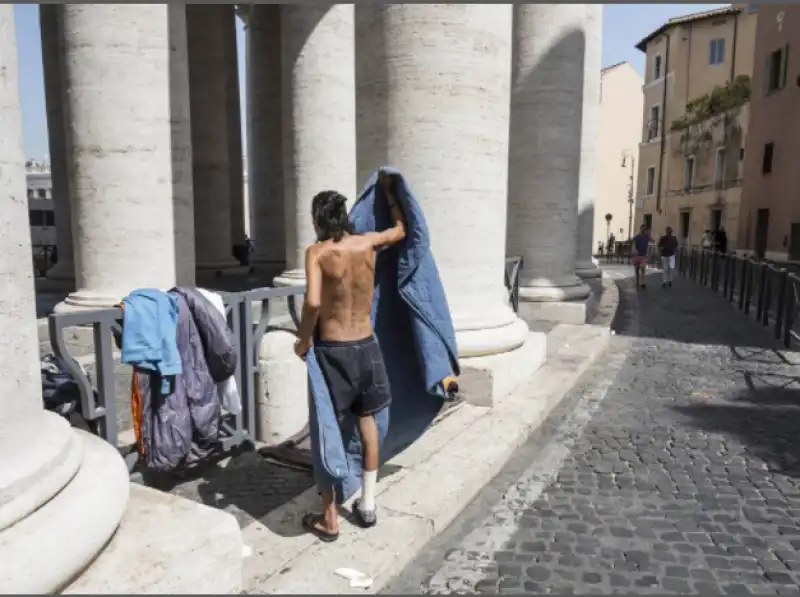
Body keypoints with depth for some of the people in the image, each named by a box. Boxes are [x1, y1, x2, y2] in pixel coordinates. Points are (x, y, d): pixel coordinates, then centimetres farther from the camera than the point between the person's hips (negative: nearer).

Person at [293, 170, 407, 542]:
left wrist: (303, 341, -9)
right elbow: (401, 229, 21)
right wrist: (388, 191, 31)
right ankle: (367, 506, 28)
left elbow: (312, 302, -24)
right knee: (367, 421, 19)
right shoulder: (367, 243, 0)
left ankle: (329, 519, 16)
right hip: (365, 346, 4)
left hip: (331, 350, -4)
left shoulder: (317, 252, -11)